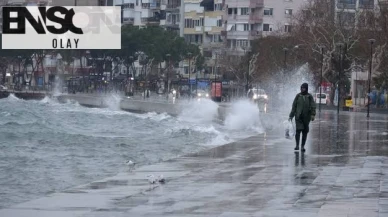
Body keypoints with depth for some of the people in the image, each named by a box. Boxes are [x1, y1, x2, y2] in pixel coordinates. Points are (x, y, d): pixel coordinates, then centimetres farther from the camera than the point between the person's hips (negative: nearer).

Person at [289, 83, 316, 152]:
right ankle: (297, 145, -10)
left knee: (305, 132, 3)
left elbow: (313, 106, -4)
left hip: (306, 117, 0)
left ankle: (303, 146, 11)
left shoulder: (309, 97, 4)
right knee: (298, 130, -15)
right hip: (298, 116, 0)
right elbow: (294, 106, 10)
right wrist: (291, 116, 8)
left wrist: (313, 114, -19)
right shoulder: (298, 96, 6)